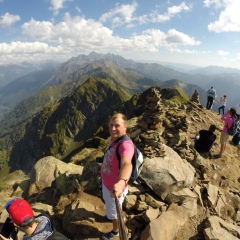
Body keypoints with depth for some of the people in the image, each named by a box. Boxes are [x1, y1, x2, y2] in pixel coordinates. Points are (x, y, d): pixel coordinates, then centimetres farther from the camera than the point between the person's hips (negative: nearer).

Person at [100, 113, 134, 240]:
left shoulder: (126, 144, -36)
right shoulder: (114, 139, -5)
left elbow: (127, 164, -55)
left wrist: (121, 182, -74)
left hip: (114, 188, -8)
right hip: (106, 183, 8)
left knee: (114, 212, 21)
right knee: (109, 206, 37)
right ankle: (111, 216, 69)